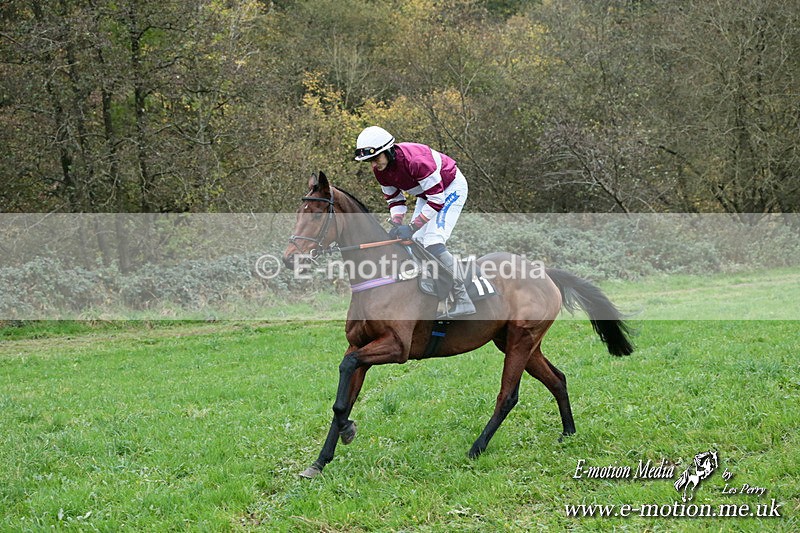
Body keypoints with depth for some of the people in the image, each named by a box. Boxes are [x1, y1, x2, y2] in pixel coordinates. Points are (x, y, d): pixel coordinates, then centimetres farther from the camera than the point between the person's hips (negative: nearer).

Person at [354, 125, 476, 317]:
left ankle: (464, 301, -21)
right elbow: (394, 199, 4)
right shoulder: (380, 169, -10)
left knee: (433, 244, -22)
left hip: (451, 188, -9)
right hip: (428, 193, 9)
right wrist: (397, 224, -15)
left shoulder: (414, 160, -36)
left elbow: (437, 199, -31)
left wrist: (412, 227, -31)